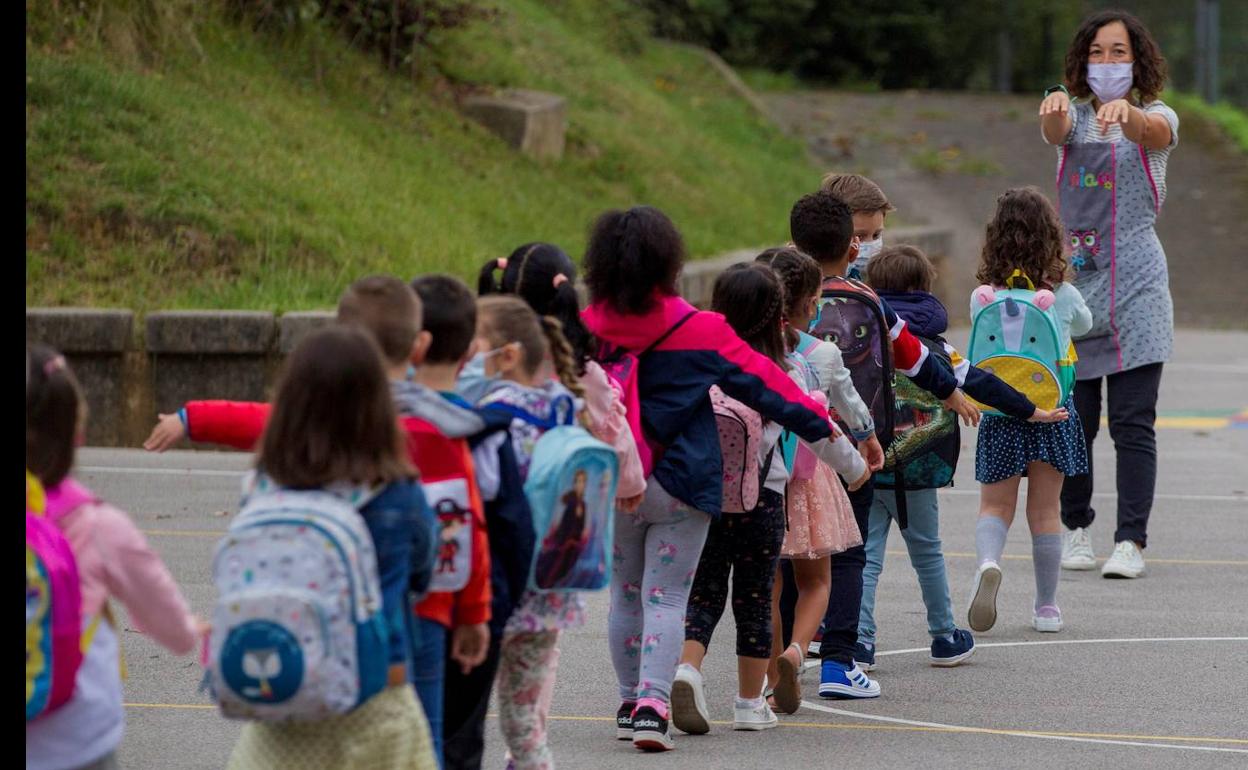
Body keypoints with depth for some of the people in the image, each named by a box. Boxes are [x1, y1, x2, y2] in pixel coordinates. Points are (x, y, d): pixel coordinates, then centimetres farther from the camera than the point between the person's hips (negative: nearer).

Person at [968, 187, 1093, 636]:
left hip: (1000, 413, 0)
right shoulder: (1063, 295, -5)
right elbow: (1084, 325, 18)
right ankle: (1047, 607, 15)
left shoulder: (983, 299, -6)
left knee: (995, 506, 9)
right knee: (1044, 511, 10)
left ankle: (988, 561, -22)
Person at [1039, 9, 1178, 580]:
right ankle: (1075, 532, 17)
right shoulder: (1072, 116, 8)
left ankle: (1131, 542, -5)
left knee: (1132, 424, -6)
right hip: (1073, 276, 2)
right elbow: (1054, 129, -17)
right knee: (1071, 419, 2)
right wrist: (1053, 107, -42)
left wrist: (1126, 112, -47)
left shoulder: (1158, 117, 3)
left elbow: (1150, 131, -22)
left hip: (1134, 284, -2)